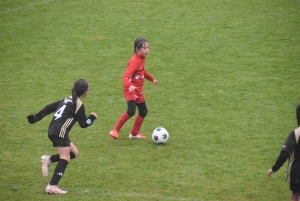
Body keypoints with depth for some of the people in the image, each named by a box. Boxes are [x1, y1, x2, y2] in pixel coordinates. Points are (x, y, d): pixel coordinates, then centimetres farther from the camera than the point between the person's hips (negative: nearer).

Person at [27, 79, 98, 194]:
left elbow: (49, 108, 17)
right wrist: (92, 117, 16)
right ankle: (52, 186, -20)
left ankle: (49, 159, 3)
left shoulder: (66, 100, 19)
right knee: (65, 158, -11)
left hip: (52, 130, 9)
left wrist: (36, 117, 19)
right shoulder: (79, 105, -5)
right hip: (60, 132, -9)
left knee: (74, 152, 14)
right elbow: (83, 124, -1)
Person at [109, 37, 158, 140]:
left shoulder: (142, 59, 6)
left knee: (143, 111, 16)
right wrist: (129, 86, -48)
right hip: (130, 90, -10)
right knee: (131, 111, -25)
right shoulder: (135, 61, -23)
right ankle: (115, 130, -15)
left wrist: (152, 79, 34)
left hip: (138, 91, 10)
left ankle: (134, 133, 30)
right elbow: (125, 76, -31)